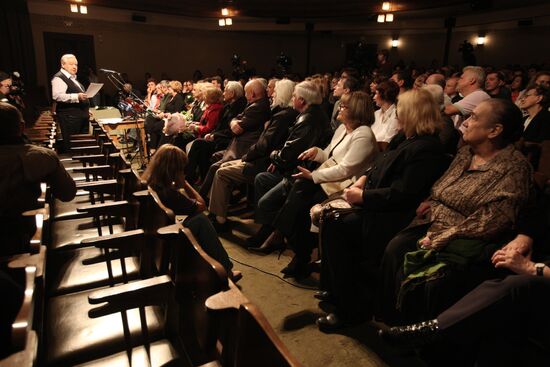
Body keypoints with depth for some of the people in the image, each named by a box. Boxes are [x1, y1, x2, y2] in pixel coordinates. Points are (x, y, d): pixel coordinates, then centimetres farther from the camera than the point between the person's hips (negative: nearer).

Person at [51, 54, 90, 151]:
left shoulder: (73, 78, 21)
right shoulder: (59, 78, -9)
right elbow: (57, 96, -22)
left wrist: (86, 109, 24)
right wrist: (77, 97, -29)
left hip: (81, 116, 9)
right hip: (69, 117, -9)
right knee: (72, 145, -8)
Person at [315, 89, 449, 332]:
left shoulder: (426, 149, -18)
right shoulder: (404, 138, 13)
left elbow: (402, 195, -24)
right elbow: (380, 164, 24)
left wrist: (362, 197, -18)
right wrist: (364, 178, 4)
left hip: (392, 218, -10)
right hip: (377, 208, 10)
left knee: (336, 229, -20)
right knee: (330, 220, -2)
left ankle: (350, 310, -5)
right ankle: (334, 289, 12)